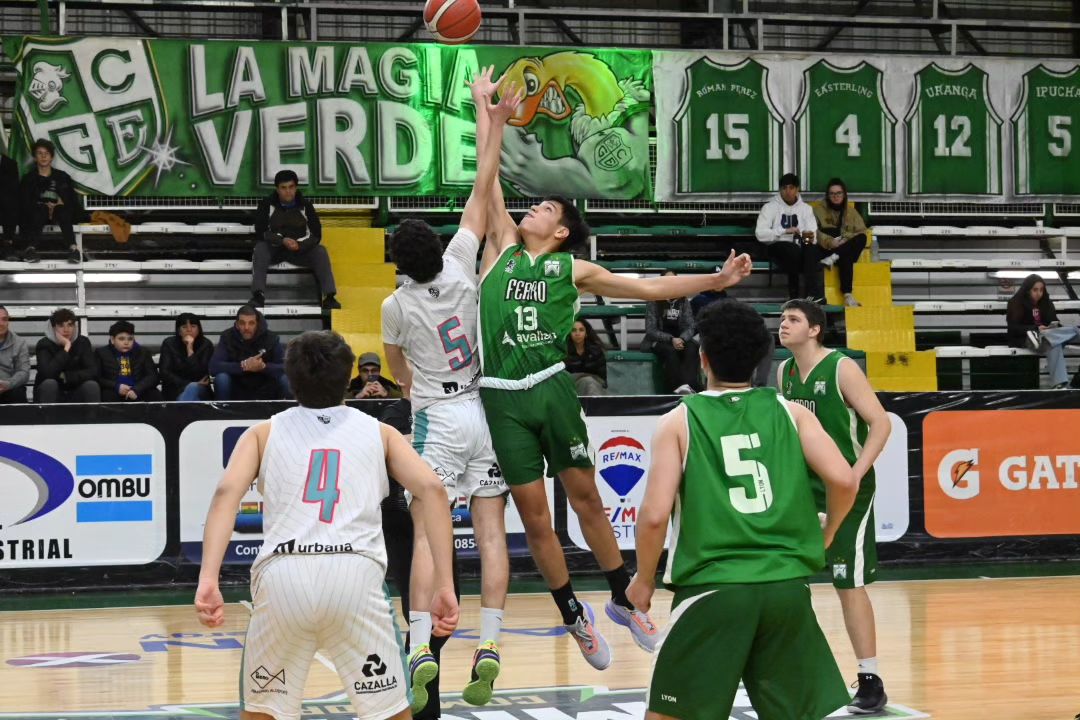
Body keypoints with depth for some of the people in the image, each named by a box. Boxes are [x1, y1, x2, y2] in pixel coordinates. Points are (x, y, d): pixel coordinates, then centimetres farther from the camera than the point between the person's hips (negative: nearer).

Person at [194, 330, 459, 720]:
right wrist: (445, 586, 5)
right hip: (355, 572, -1)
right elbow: (431, 488, 8)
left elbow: (226, 491, 4)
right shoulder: (379, 432, 23)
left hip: (282, 575, 1)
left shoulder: (264, 432, 23)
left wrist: (208, 579, -6)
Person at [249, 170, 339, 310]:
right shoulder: (266, 204, -5)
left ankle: (329, 296, -33)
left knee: (320, 251, -26)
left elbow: (316, 234, -3)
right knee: (260, 248, -32)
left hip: (301, 249, 1)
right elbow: (260, 233, -10)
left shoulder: (305, 205, -2)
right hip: (274, 248, -1)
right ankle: (258, 296, -43)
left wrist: (299, 245, -23)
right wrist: (283, 240, -26)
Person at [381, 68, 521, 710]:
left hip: (436, 419, -2)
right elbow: (483, 188, -3)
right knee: (491, 532, 1)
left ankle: (422, 649, -16)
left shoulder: (395, 306, -8)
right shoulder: (461, 265, -7)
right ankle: (489, 647, -4)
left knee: (429, 534, -4)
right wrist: (489, 113, 4)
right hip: (485, 411, 2)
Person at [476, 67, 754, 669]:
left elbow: (649, 288, 10)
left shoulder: (573, 270, 9)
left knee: (586, 496, 6)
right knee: (534, 512, 3)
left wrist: (715, 281, 1)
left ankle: (623, 600, 21)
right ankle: (575, 616, 17)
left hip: (552, 388, -1)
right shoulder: (503, 248, 12)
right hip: (503, 396, 1)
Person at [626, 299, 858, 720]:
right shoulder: (790, 412, 9)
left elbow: (655, 514, -7)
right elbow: (843, 481, -3)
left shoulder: (680, 421, 3)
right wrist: (826, 534, 17)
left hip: (712, 588, -2)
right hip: (787, 586, 3)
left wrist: (644, 579, 10)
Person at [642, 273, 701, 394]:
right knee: (671, 352, -37)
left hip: (681, 339, 2)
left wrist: (681, 339, -22)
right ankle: (677, 389, -46)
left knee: (692, 350, -33)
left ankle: (687, 386, -52)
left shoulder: (684, 301, 7)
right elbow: (650, 330, -8)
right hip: (659, 340, -2)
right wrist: (671, 339, -24)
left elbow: (690, 327, 1)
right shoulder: (653, 302, -2)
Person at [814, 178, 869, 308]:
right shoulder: (818, 210, 12)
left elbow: (861, 233, 3)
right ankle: (847, 295, -42)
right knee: (845, 258, -39)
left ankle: (835, 257, -38)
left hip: (847, 251, 3)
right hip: (825, 250, -3)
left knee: (861, 238, -30)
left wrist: (846, 239, -17)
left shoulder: (852, 212, 20)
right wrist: (830, 241, -23)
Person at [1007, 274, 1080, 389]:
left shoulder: (1046, 302, 17)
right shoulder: (1016, 303, 0)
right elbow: (1013, 328, -9)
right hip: (1024, 339, -6)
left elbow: (1054, 321, 14)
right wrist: (1036, 329, -23)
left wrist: (1055, 326, -13)